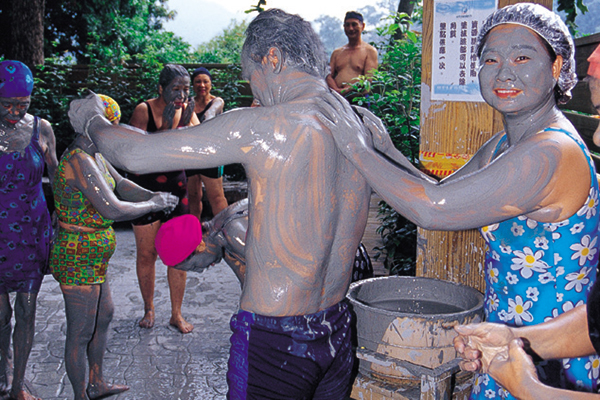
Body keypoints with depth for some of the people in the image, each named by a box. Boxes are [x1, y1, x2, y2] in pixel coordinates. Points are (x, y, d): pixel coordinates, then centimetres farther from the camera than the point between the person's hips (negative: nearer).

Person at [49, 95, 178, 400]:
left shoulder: (93, 155, 6)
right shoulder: (80, 163, -26)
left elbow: (121, 184, 14)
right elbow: (113, 210, -32)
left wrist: (152, 195, -3)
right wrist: (153, 204, -18)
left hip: (92, 259, 11)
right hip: (78, 263, -11)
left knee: (105, 314, 25)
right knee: (80, 334, 4)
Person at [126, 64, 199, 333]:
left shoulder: (187, 111, 0)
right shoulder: (144, 111, -11)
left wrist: (187, 124, -24)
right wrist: (165, 127, -30)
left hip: (176, 188, 3)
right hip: (144, 190, -2)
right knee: (146, 254, 8)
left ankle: (176, 314, 17)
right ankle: (149, 308, 28)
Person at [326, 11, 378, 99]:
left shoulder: (370, 51, 10)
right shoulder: (336, 52, 25)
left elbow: (369, 79, -2)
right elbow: (329, 76, 14)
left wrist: (348, 89, -16)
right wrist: (337, 90, -8)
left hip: (356, 95, -4)